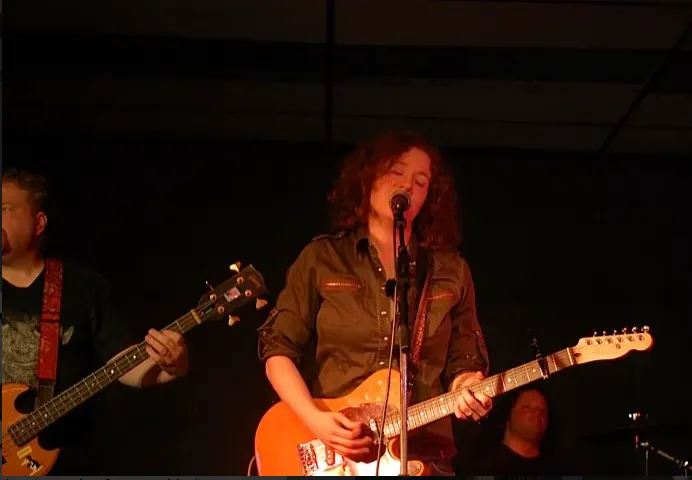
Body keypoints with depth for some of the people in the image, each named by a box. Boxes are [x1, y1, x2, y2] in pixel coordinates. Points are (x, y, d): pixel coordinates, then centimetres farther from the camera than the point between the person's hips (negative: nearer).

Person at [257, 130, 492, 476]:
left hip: (421, 454, 2)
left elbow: (463, 362, 12)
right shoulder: (321, 258, 4)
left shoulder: (451, 271, 9)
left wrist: (466, 390, -10)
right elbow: (278, 348, 3)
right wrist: (313, 418, -11)